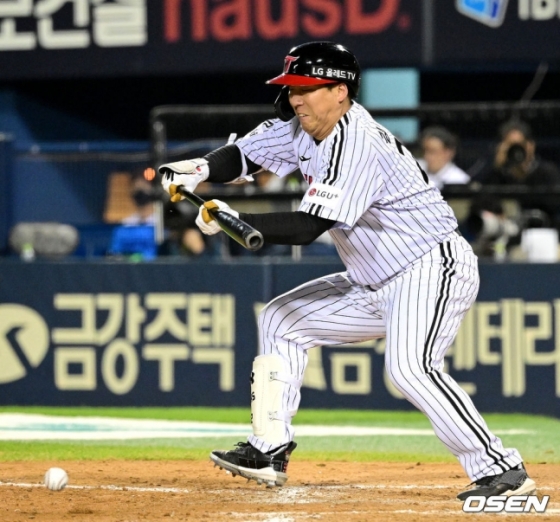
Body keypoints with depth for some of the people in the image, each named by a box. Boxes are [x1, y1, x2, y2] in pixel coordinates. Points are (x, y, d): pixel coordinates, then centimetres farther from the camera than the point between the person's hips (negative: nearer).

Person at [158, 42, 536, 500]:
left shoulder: (355, 144, -24)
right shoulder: (304, 129, 4)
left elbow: (307, 228, -29)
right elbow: (244, 156, 10)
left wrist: (230, 220, -31)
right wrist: (200, 170, -12)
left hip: (434, 270, -10)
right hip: (376, 286, 10)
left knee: (409, 367, -32)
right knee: (281, 320, 13)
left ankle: (500, 469, -28)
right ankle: (270, 452, 16)